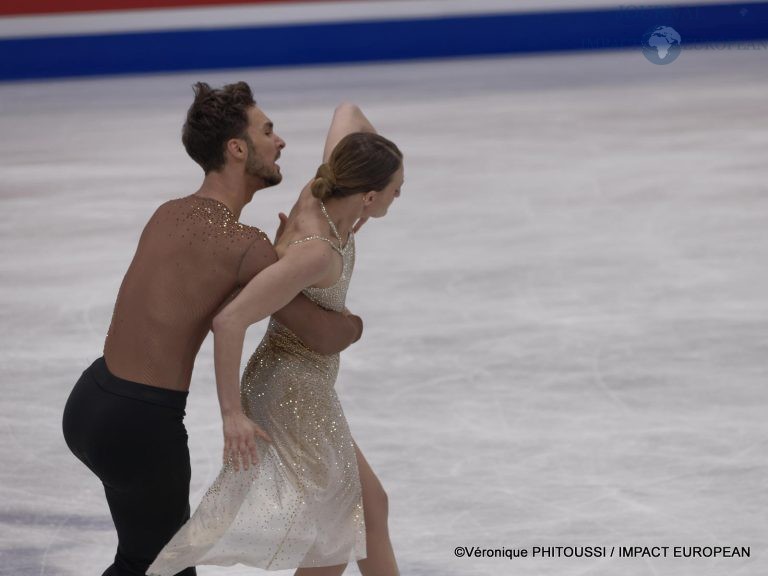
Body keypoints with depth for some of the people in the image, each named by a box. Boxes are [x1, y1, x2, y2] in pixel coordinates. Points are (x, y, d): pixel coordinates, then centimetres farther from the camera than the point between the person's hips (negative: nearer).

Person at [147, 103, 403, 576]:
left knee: (370, 505, 19)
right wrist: (232, 413, -26)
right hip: (293, 395, -10)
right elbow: (230, 321, -32)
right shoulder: (317, 252, -31)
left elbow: (348, 112, 12)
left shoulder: (324, 191, -7)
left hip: (295, 384, 10)